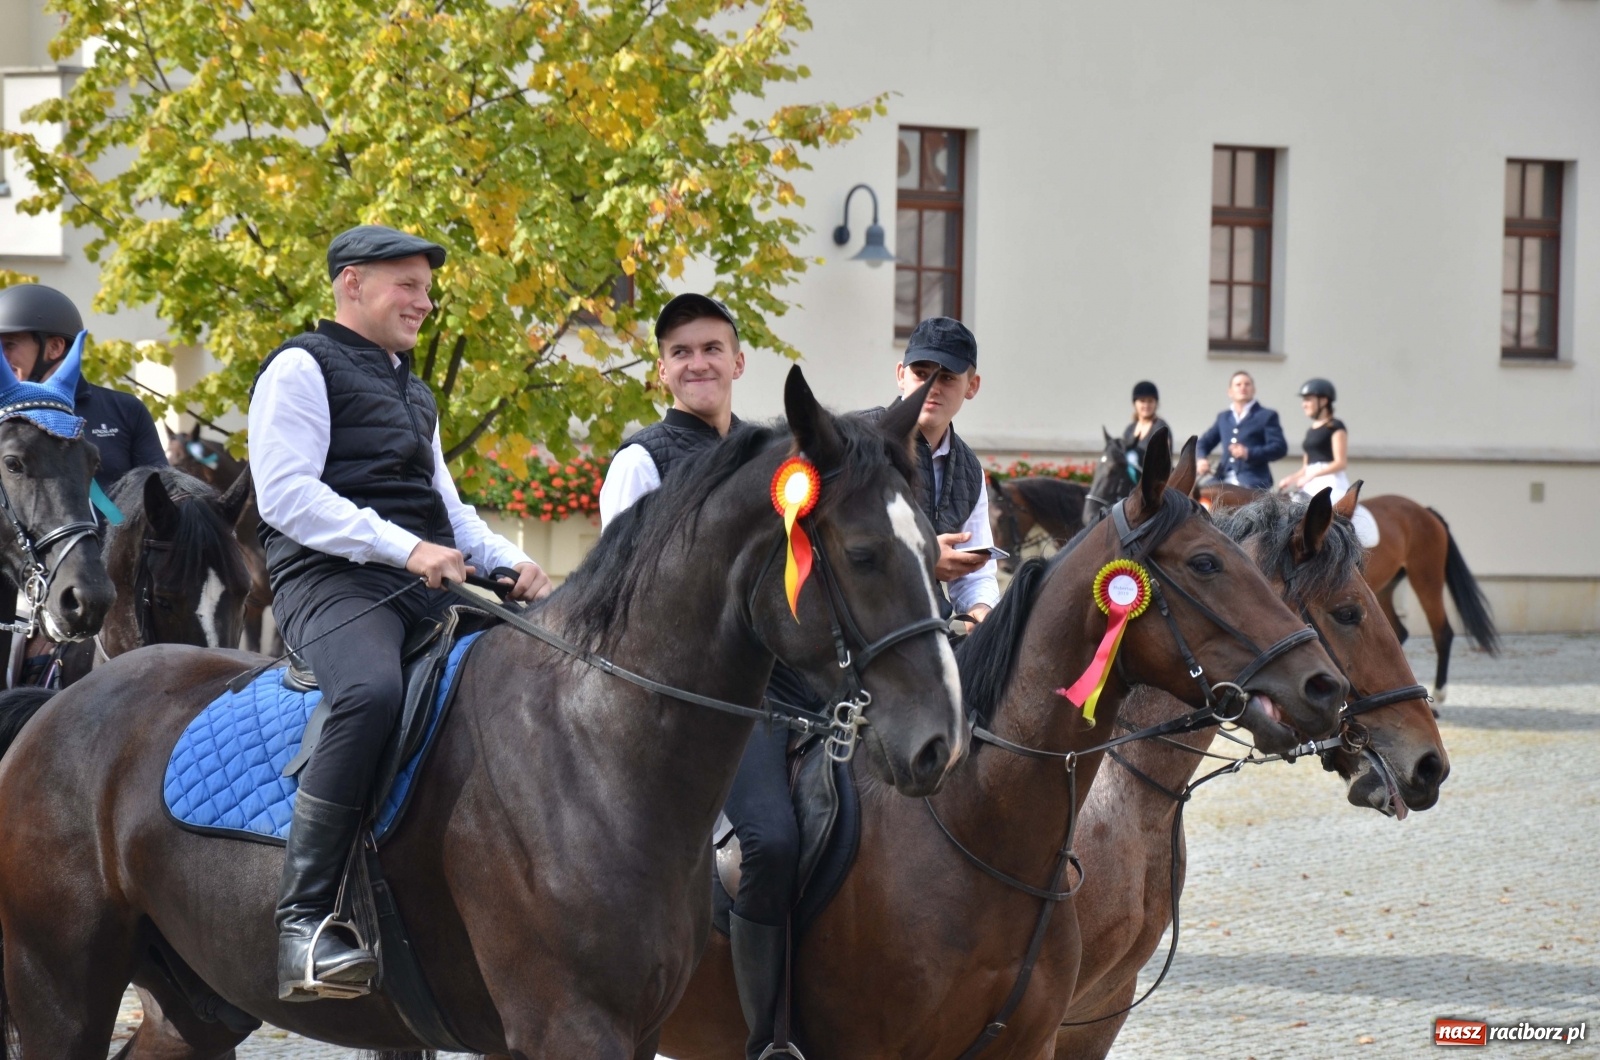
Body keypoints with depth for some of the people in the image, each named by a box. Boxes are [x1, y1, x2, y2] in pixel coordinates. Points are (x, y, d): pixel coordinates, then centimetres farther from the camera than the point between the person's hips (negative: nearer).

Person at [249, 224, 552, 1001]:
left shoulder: (411, 392, 29)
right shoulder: (302, 369, 1)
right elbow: (286, 494, -12)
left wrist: (510, 564, 11)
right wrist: (404, 548, -19)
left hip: (425, 587, 9)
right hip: (330, 580, -9)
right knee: (373, 690, -38)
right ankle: (302, 921, -39)